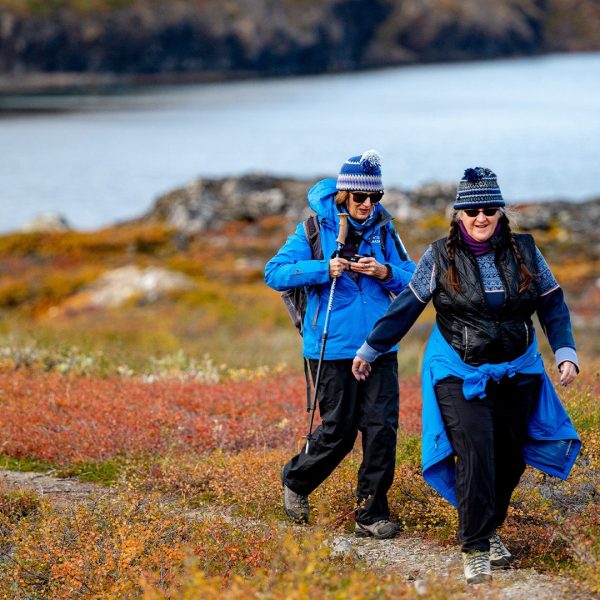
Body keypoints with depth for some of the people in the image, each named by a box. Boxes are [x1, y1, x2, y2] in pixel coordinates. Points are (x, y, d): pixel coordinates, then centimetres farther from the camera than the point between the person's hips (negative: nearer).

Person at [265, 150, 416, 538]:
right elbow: (274, 273, -8)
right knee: (339, 432, 2)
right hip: (333, 349, -3)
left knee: (382, 428, -4)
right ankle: (297, 481, 30)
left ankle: (372, 515, 6)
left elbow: (413, 281, 7)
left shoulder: (383, 229, 6)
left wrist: (385, 272, -14)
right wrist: (323, 269, -19)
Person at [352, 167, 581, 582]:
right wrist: (370, 350, 7)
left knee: (510, 458, 8)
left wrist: (566, 353, -4)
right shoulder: (441, 257, -5)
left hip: (516, 374, 3)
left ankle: (491, 531, 29)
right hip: (460, 373, -3)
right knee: (474, 454, -16)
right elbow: (407, 307, 2)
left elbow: (553, 305, 7)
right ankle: (475, 548, -10)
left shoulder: (525, 252, 0)